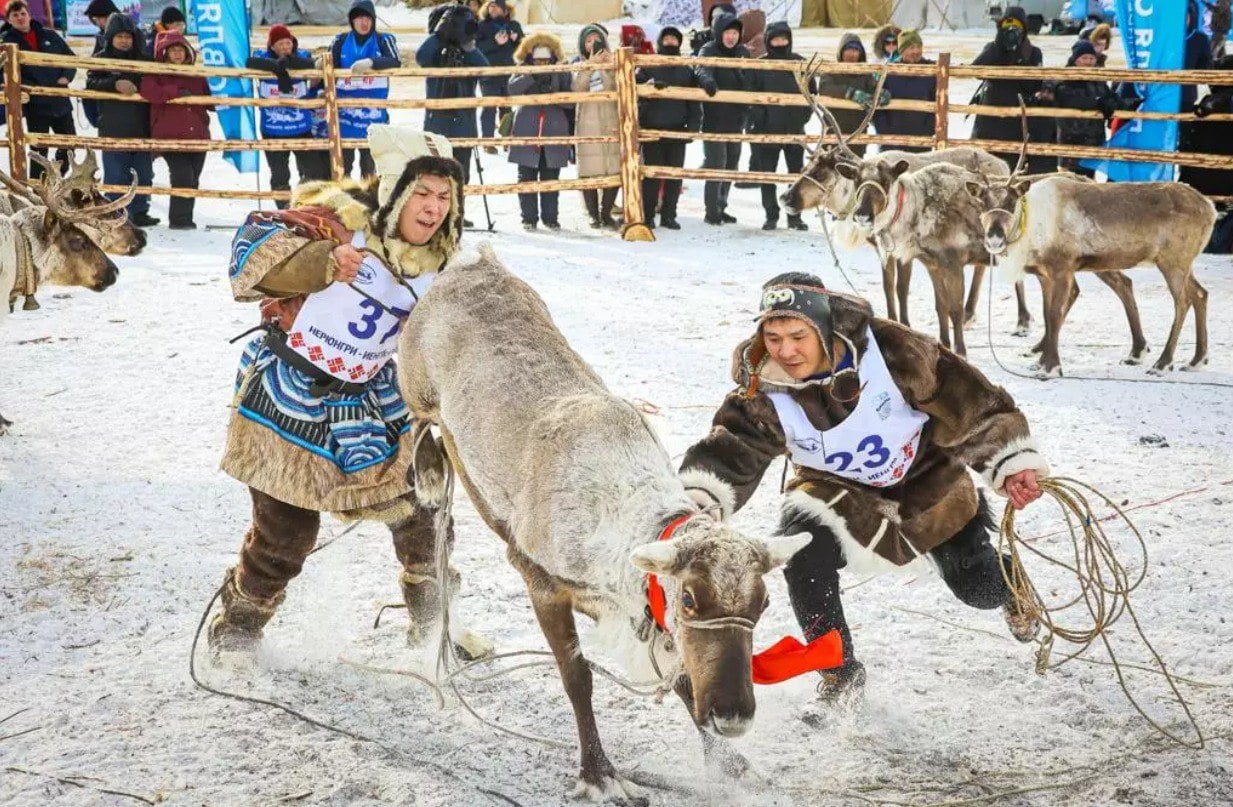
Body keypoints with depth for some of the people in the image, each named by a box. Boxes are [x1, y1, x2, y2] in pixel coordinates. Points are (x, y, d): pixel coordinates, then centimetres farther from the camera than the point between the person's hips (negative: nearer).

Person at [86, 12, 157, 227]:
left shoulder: (144, 59, 11)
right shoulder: (101, 59, 3)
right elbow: (91, 84, -11)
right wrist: (115, 84, -25)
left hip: (141, 127, 4)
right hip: (113, 129, -3)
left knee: (143, 173, 9)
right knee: (116, 175, -2)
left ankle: (139, 213, 20)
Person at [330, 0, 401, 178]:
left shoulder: (384, 40, -1)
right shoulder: (341, 41, 5)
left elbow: (395, 62, -17)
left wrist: (370, 62, -32)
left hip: (373, 114, -2)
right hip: (345, 114, 2)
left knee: (369, 167, 5)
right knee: (343, 165, 5)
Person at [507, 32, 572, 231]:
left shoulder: (561, 74, 5)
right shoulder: (523, 73, 5)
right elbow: (512, 89, -13)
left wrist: (552, 95, -20)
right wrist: (532, 77, -27)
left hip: (554, 132, 0)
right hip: (527, 132, 0)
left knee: (551, 177, 4)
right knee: (527, 177, 2)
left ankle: (550, 217, 13)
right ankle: (529, 218, 8)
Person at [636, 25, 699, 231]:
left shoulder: (686, 71, 13)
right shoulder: (647, 69, 5)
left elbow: (694, 102, 13)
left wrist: (693, 125, 3)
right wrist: (649, 85, -27)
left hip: (677, 130, 3)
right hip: (652, 129, -3)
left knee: (675, 175, 4)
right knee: (652, 175, -3)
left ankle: (669, 215, 11)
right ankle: (647, 215, 2)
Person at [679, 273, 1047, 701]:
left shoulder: (889, 349, -32)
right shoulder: (762, 393, -25)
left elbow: (969, 399, -23)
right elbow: (728, 454, -23)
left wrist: (1014, 462, -24)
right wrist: (693, 506, -42)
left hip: (929, 477, -1)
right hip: (842, 491, 1)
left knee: (978, 588, 6)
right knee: (802, 553, -27)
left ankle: (1010, 586, 49)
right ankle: (841, 672, -4)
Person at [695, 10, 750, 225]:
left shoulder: (743, 53, 10)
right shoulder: (709, 51, -7)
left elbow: (749, 83, 11)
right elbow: (702, 69, -28)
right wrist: (707, 80, -50)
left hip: (736, 119, 6)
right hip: (714, 119, -6)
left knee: (731, 165, 13)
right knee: (716, 164, -9)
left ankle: (721, 208, 25)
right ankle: (712, 212, -2)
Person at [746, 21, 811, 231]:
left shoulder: (800, 62, 5)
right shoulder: (759, 66, -1)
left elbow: (812, 90, 12)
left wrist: (804, 114, 3)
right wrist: (757, 116, -11)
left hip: (795, 127, 2)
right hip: (768, 128, -2)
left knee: (797, 173, 6)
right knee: (767, 174, 2)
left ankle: (795, 215, 14)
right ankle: (771, 215, 12)